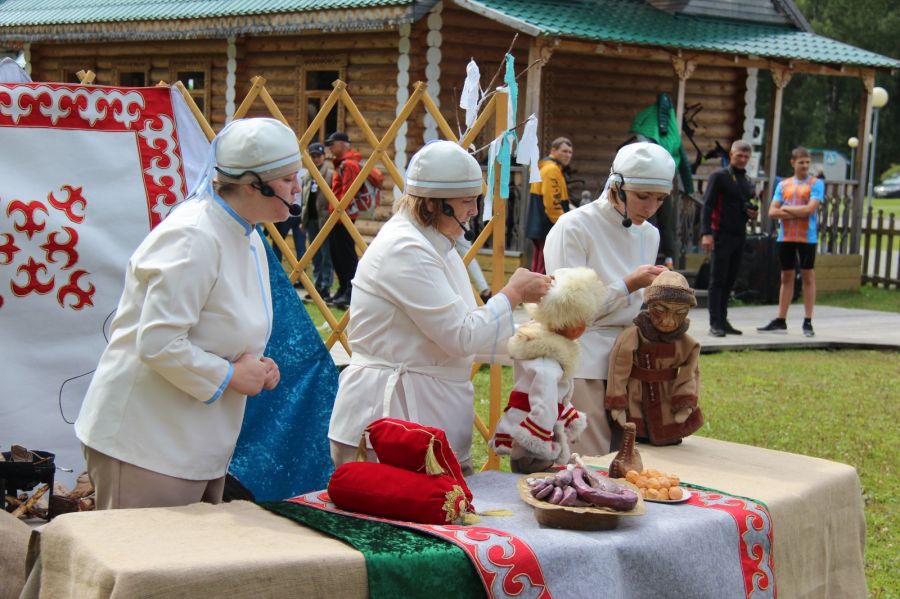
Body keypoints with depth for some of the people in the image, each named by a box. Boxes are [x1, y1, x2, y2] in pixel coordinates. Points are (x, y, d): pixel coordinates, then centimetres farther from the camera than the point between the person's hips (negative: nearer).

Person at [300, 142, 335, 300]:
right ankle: (317, 285, 18)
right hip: (311, 219, 7)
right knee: (315, 256, 12)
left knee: (326, 255, -4)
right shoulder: (307, 176, 16)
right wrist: (303, 219, 19)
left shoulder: (330, 174, -6)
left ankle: (326, 287, -3)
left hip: (325, 219, -7)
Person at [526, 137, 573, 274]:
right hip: (549, 229, -11)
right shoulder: (552, 170, -14)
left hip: (540, 227, 11)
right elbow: (553, 203, -22)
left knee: (538, 269, 14)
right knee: (544, 272, -10)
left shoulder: (545, 168, 20)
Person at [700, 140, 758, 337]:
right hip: (722, 234, -6)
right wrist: (707, 233, -19)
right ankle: (715, 323, -5)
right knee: (718, 280, -5)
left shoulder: (748, 182, 17)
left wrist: (752, 213, 4)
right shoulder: (719, 176, -3)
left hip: (739, 235, 6)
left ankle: (723, 320, 14)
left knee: (730, 280, 8)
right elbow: (708, 205, -9)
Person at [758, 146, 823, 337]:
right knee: (786, 277, 7)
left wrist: (786, 208, -4)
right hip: (785, 237, 4)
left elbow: (810, 209, -14)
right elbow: (772, 212, 2)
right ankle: (780, 321, 10)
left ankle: (808, 322, 3)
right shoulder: (783, 184, 11)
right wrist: (797, 213, -10)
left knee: (808, 276, 0)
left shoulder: (816, 184, -1)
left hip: (807, 237, -4)